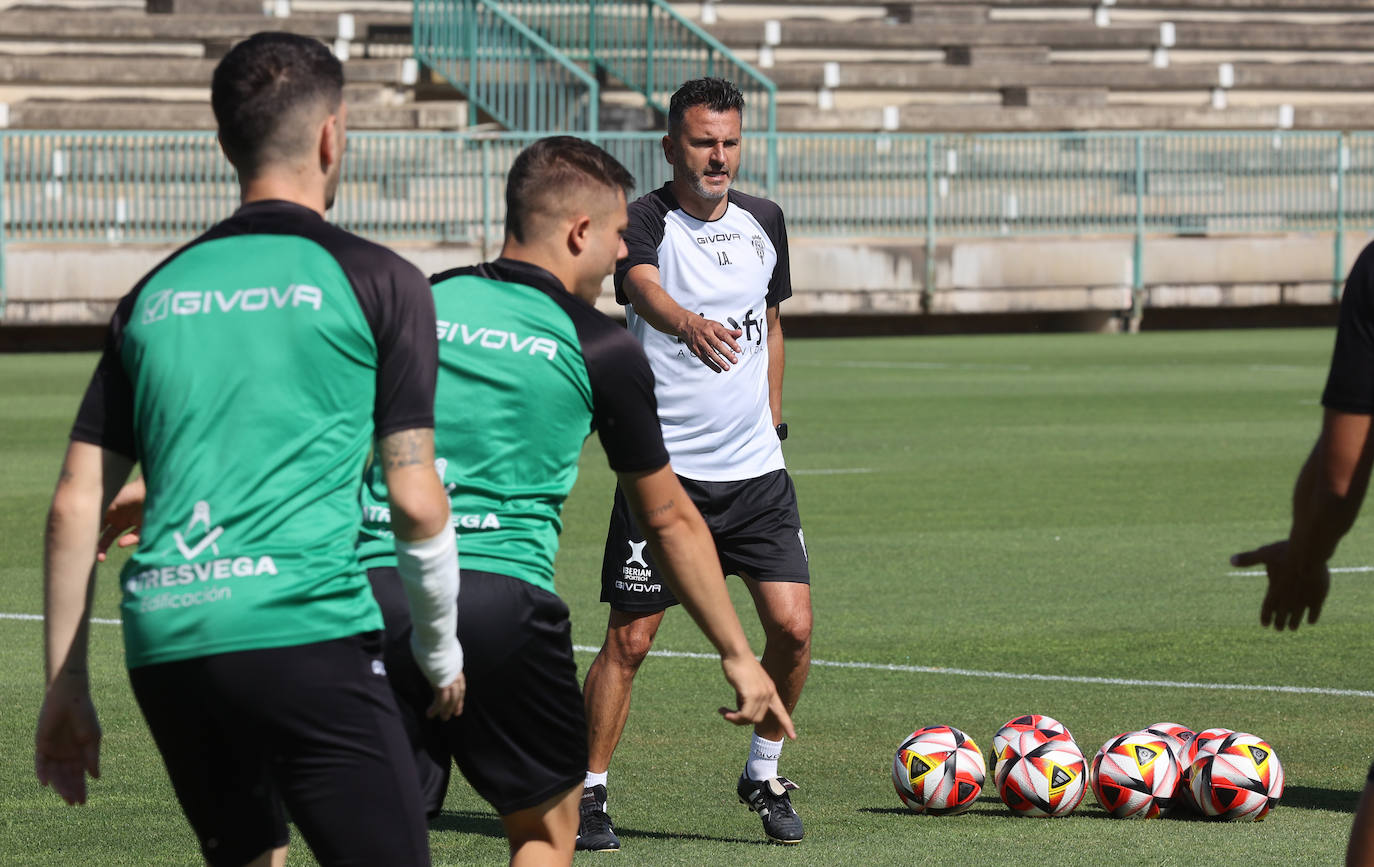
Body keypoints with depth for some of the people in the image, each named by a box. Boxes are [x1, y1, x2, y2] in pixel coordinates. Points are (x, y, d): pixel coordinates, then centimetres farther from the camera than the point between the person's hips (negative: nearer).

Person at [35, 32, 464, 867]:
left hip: (163, 641, 5)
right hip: (303, 632, -5)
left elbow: (76, 504, 14)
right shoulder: (376, 281, 3)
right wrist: (443, 653, 15)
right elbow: (415, 500, 1)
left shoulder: (155, 294, 17)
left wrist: (66, 686, 20)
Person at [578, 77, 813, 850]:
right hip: (664, 468, -5)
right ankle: (589, 792, 11)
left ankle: (764, 773, 17)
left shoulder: (763, 221, 8)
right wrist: (691, 325, -54)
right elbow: (646, 291, -33)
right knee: (629, 639, -3)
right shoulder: (646, 222, -11)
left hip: (756, 470, 5)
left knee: (792, 626, -3)